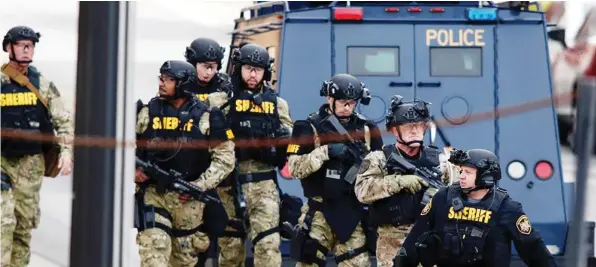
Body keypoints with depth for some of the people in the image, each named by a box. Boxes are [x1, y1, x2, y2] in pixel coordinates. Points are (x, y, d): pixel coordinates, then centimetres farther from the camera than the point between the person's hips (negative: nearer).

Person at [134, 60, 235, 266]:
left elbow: (225, 159, -2)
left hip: (189, 199, 0)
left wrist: (199, 186, -12)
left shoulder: (206, 117, -2)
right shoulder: (147, 112, 2)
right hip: (153, 193, 0)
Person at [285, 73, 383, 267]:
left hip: (354, 213, 3)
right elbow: (295, 168, -11)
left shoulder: (366, 128, 8)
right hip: (320, 211, -3)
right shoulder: (310, 127, -3)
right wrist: (326, 151, -22)